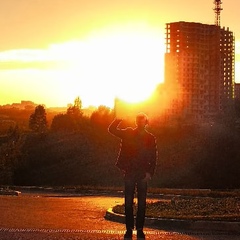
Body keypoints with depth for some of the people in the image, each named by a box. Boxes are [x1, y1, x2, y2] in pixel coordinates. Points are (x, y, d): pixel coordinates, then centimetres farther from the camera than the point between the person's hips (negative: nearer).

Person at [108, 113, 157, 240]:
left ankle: (140, 229, 9)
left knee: (142, 203, 3)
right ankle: (129, 229, 8)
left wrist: (150, 172, -7)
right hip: (129, 172, 0)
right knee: (128, 203, 2)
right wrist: (118, 119, -13)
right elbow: (112, 129, 1)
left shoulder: (150, 138, 4)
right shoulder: (128, 133, 6)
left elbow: (153, 157, 3)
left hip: (143, 174, 0)